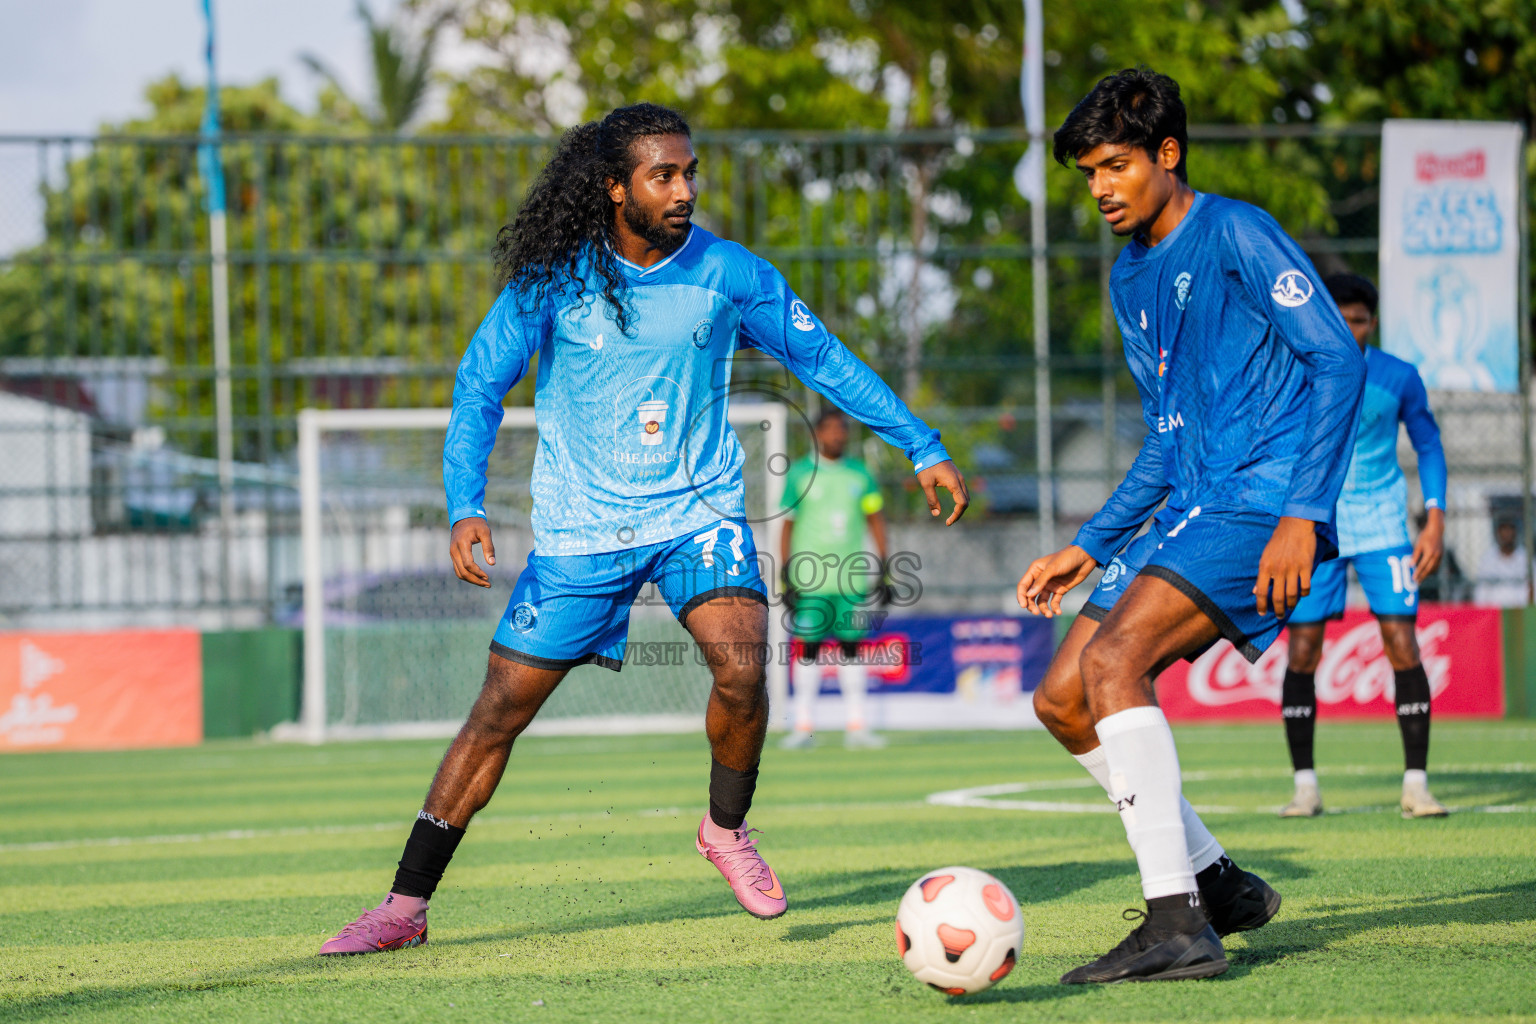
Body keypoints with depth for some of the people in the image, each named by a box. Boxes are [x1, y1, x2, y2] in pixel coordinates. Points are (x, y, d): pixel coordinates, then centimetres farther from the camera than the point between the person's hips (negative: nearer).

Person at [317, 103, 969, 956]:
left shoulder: (727, 274, -6)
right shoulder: (553, 278, -9)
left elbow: (822, 359, 5)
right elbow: (480, 387, -4)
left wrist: (923, 447, 5)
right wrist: (465, 508, -17)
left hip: (697, 512, 0)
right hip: (580, 527, 0)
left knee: (742, 668, -25)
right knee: (500, 710, 0)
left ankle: (727, 829, 4)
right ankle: (405, 907, 9)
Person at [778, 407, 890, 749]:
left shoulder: (859, 474, 9)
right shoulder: (799, 474, 2)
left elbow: (875, 519, 14)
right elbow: (787, 525, 3)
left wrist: (881, 569, 8)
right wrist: (787, 576, -3)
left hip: (852, 577, 2)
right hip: (810, 578, -2)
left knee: (851, 647, 2)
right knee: (808, 647, -3)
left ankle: (856, 725, 5)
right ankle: (804, 726, 0)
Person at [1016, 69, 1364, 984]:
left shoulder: (1235, 235, -8)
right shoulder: (1131, 279, 19)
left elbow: (1339, 360, -14)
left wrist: (1305, 512, -22)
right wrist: (1089, 549, 20)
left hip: (1264, 505, -9)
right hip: (1190, 505, 9)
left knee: (1113, 660, -27)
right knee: (1062, 699, 4)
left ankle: (1178, 925, -29)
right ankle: (1218, 884, 16)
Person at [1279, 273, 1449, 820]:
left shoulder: (1398, 378, 0)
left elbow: (1428, 446, 10)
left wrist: (1435, 522, 1)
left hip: (1381, 524, 0)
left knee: (1403, 646, -11)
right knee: (1301, 651, -5)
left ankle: (1416, 785, -6)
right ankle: (1305, 786, 5)